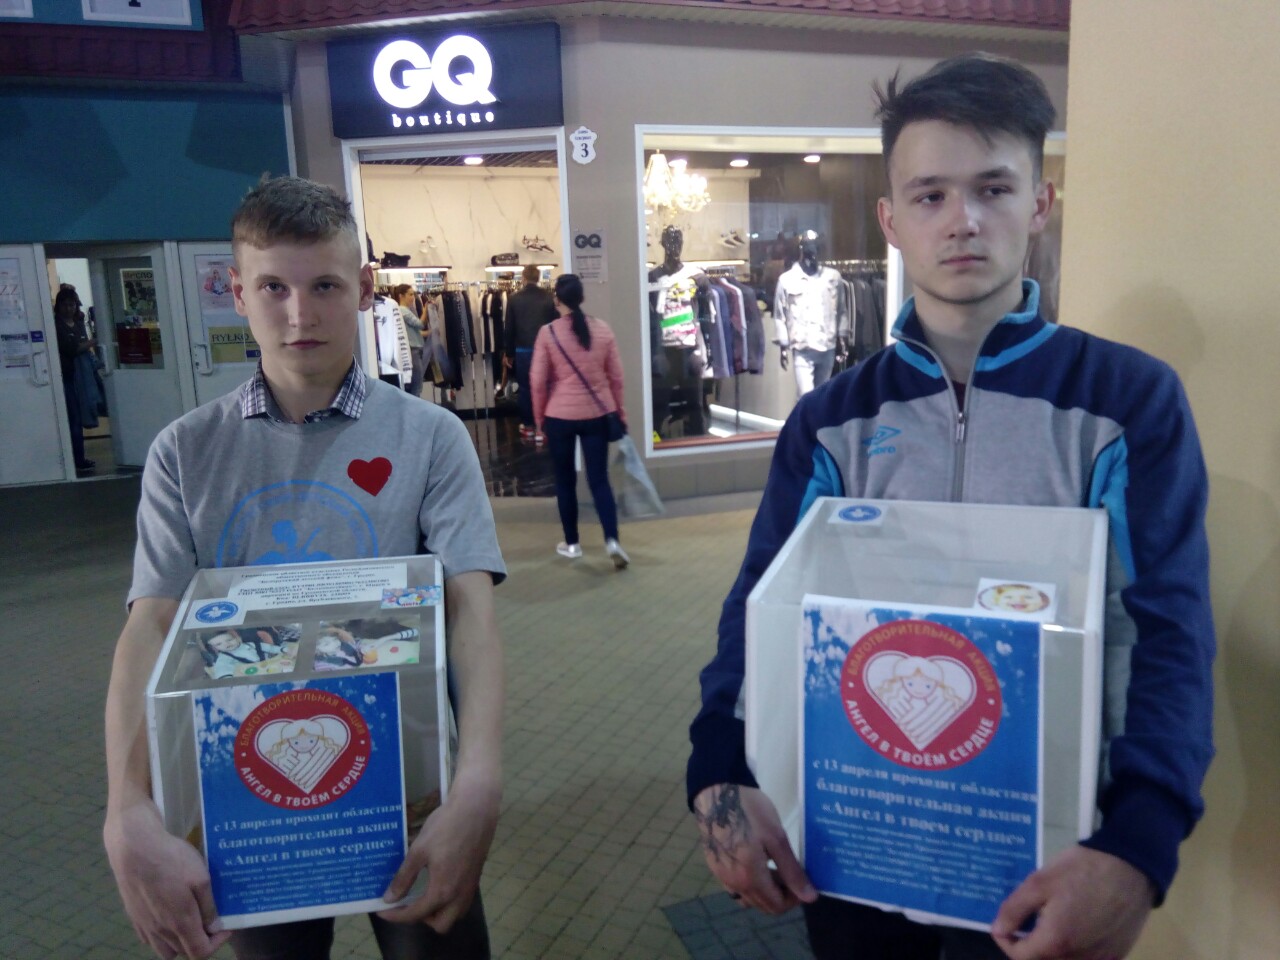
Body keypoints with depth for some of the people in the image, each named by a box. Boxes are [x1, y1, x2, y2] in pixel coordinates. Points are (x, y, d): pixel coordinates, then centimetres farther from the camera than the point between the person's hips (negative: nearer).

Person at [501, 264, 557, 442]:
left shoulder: (514, 299, -1)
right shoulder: (549, 298, -3)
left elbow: (508, 327, 1)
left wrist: (507, 352, 10)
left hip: (522, 350, 0)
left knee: (524, 388, 10)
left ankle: (527, 426, 15)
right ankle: (540, 428, 1)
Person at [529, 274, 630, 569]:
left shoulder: (547, 333, -7)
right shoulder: (602, 329, 0)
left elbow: (537, 381, -5)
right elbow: (616, 376, 5)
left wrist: (539, 418, 8)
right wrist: (619, 412, 16)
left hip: (560, 416, -2)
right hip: (598, 414, 2)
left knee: (565, 480, 12)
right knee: (599, 479, 5)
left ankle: (571, 543, 20)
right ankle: (612, 540, -9)